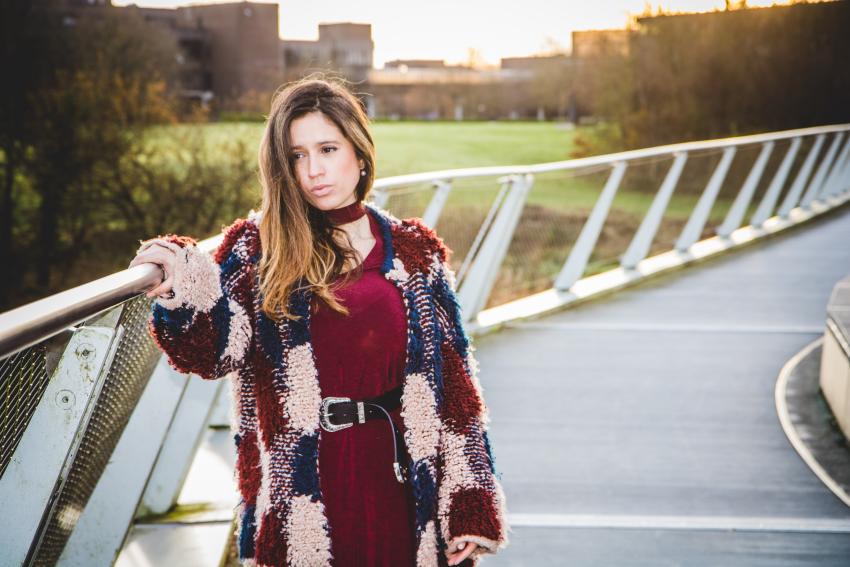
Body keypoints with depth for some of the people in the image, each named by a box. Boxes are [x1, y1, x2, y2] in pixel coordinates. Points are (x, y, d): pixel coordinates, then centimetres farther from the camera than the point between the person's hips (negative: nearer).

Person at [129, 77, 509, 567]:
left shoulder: (414, 252, 4)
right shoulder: (257, 248, 2)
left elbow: (452, 383, 1)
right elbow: (215, 350, -13)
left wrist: (467, 510, -3)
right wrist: (184, 287, -33)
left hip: (394, 478, 1)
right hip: (300, 490, -1)